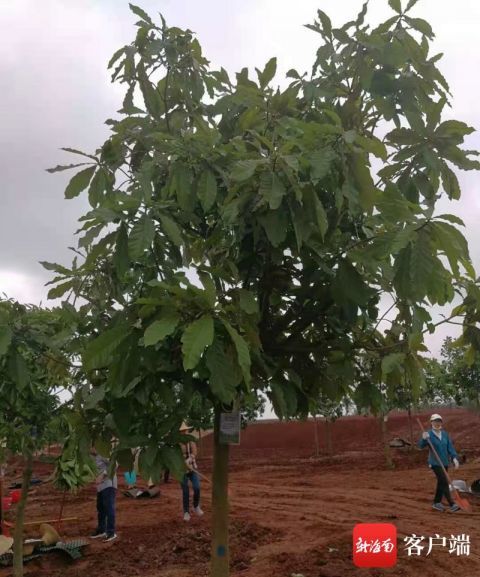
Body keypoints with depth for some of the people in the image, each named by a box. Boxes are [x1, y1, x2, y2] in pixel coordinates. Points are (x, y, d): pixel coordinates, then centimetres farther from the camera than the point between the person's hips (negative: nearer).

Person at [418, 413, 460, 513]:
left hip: (445, 462, 6)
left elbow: (450, 447, 6)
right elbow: (421, 446, -24)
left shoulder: (445, 434, 5)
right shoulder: (429, 434, -13)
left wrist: (454, 458, -8)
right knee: (444, 482, -11)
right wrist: (424, 439, -46)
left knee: (441, 483, 14)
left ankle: (437, 502, 27)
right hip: (435, 463, -6)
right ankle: (452, 505, -8)